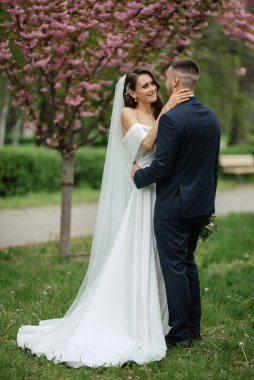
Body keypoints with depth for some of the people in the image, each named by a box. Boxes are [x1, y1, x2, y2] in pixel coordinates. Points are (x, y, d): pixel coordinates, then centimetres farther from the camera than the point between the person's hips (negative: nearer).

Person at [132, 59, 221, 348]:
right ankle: (193, 327, 25)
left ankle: (180, 334, 6)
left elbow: (162, 166, -19)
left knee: (174, 267, 0)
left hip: (173, 207, -8)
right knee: (188, 263, 18)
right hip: (201, 205, 8)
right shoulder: (211, 118, 8)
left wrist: (139, 176, 0)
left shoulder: (172, 118, -18)